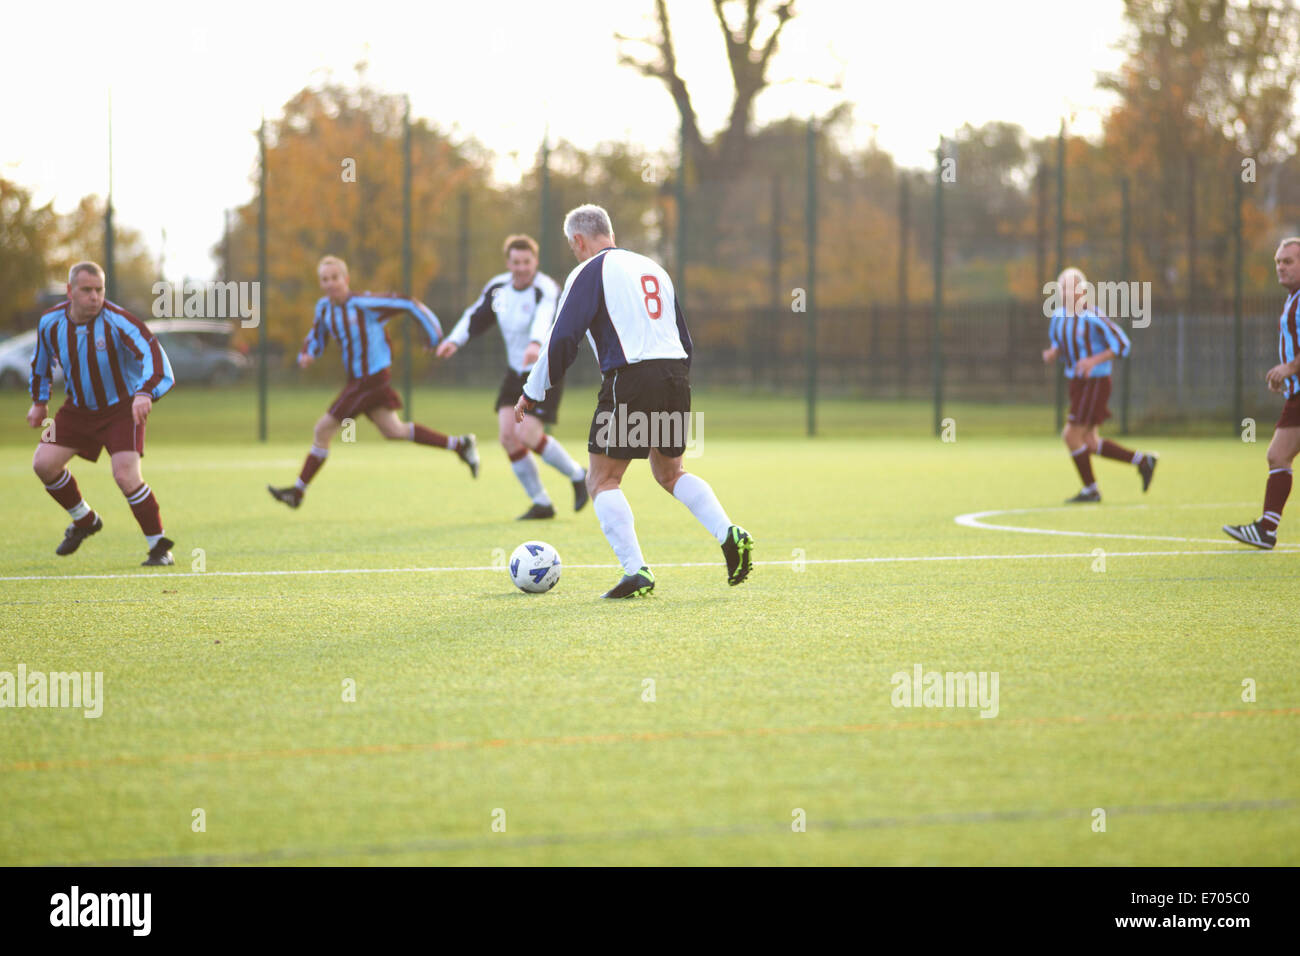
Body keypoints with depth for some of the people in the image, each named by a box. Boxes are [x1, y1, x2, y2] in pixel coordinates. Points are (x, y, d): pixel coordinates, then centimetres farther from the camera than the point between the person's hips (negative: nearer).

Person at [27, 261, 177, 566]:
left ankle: (160, 546, -5)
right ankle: (85, 521, 22)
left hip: (122, 408, -5)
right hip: (78, 408, 5)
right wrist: (39, 401, 15)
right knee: (43, 463, -4)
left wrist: (145, 393, -53)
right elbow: (41, 360, 12)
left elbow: (151, 351, -37)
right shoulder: (50, 322, -9)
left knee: (126, 475, -21)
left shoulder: (117, 321, -25)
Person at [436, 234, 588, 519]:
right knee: (507, 436, -7)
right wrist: (454, 341, -7)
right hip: (516, 373, 6)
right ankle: (541, 504, 7)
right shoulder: (497, 287, 0)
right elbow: (475, 318, 12)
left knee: (526, 435, -17)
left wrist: (536, 345, -64)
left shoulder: (546, 289, -21)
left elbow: (545, 317, -43)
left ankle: (577, 475, 10)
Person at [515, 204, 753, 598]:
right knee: (669, 472, 23)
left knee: (602, 479, 2)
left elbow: (562, 340, -8)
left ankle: (636, 571, -10)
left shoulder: (589, 272, 0)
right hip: (676, 373, 7)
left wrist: (532, 393, 1)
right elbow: (684, 338, 24)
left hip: (630, 377, -7)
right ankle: (730, 535, 3)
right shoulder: (652, 268, 22)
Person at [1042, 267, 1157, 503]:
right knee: (1089, 443, 10)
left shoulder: (1092, 317, -17)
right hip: (1077, 383, 8)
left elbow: (1121, 344, -14)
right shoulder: (1059, 316, 5)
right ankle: (1143, 461, 24)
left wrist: (1094, 361, -24)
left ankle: (1090, 490, 8)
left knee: (1072, 436, -9)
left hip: (1094, 383, -8)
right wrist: (1052, 354, -4)